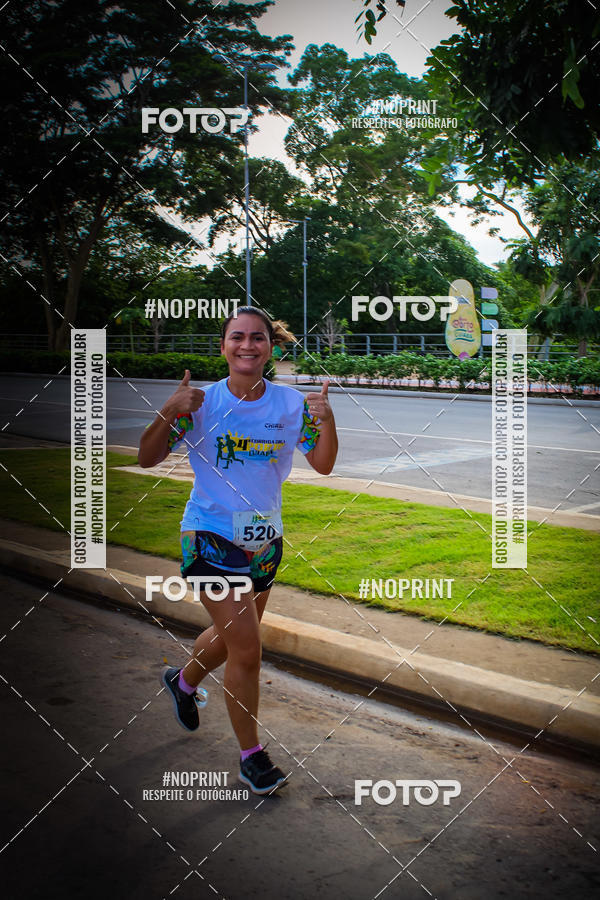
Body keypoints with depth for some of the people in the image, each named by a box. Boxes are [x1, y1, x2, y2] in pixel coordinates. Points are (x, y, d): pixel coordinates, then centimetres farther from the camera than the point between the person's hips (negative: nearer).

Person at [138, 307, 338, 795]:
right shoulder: (202, 402, -10)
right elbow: (148, 458, -10)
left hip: (265, 539, 5)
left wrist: (326, 420, -19)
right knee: (246, 648, -9)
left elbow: (323, 464, -1)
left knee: (232, 636, 22)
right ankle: (251, 754, 10)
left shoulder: (291, 403, -2)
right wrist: (170, 411, -26)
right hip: (212, 538, -4)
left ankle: (184, 680, 54)